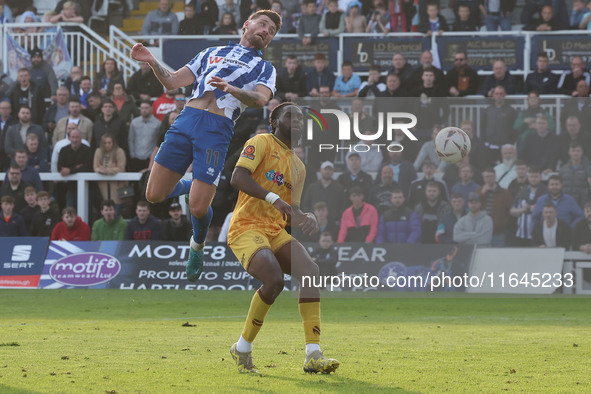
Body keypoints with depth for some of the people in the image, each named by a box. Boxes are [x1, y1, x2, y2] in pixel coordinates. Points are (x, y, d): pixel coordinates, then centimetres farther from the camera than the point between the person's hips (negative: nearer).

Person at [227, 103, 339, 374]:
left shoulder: (298, 167, 21)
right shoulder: (262, 143, -1)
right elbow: (238, 178, -17)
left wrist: (304, 219, -2)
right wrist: (274, 199, -28)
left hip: (276, 233, 7)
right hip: (246, 229, -7)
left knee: (310, 271, -18)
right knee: (274, 280, -29)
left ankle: (313, 355, -22)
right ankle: (243, 348, -7)